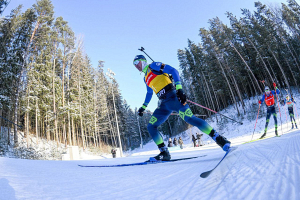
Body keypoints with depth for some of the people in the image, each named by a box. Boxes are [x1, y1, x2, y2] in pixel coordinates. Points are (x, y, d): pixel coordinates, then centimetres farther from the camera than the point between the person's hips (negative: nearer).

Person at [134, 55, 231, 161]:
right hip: (164, 104, 8)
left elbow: (173, 70, -8)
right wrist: (143, 107, 40)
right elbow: (149, 93, 41)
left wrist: (179, 88, -20)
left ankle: (220, 139, -12)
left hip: (172, 97, -8)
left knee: (190, 118, -21)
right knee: (151, 126, 1)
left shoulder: (153, 66, 4)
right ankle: (164, 153, 2)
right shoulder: (146, 78, 26)